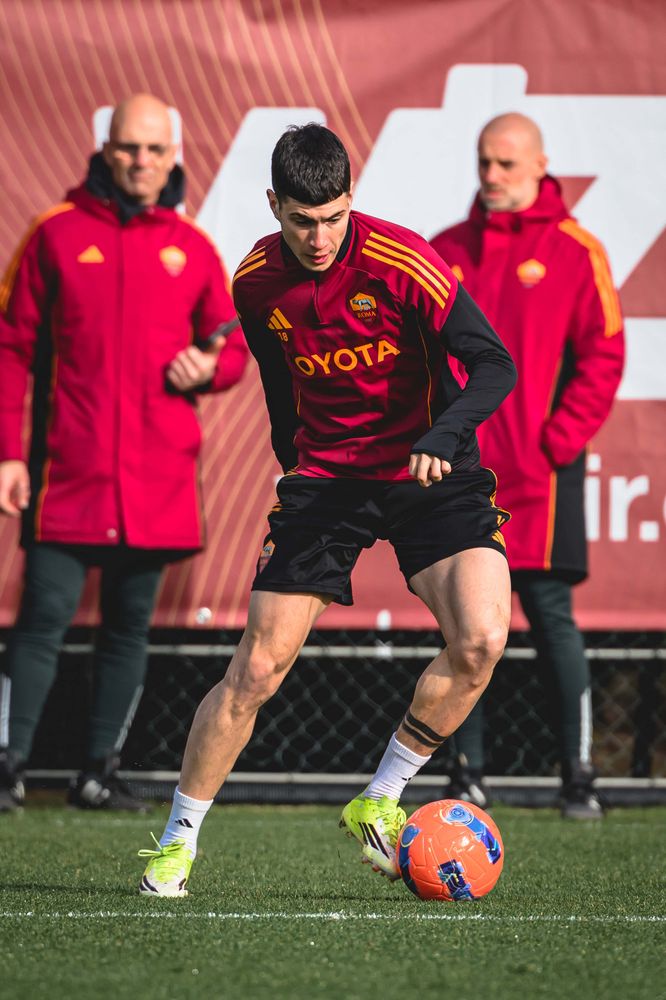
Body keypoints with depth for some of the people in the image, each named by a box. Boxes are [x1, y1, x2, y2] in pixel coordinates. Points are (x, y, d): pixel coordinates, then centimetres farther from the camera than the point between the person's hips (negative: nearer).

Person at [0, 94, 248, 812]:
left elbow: (232, 344, 17)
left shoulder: (192, 249, 9)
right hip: (68, 473, -3)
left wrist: (209, 367, -7)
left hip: (156, 478, 3)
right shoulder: (58, 234, 2)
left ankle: (100, 771, 15)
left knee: (129, 624, 8)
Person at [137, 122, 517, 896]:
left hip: (429, 473, -2)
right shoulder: (256, 282, -4)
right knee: (256, 671, -5)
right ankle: (176, 842, 11)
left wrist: (445, 435, -35)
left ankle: (379, 802, -3)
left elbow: (495, 365, -19)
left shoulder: (401, 263, -18)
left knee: (481, 639, -23)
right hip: (324, 477, 2)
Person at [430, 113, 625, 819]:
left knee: (549, 614, -6)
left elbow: (602, 355, -3)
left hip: (538, 470, -4)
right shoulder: (445, 252, 12)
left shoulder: (574, 250, 0)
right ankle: (468, 775, 11)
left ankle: (579, 775, -2)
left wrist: (558, 442, -10)